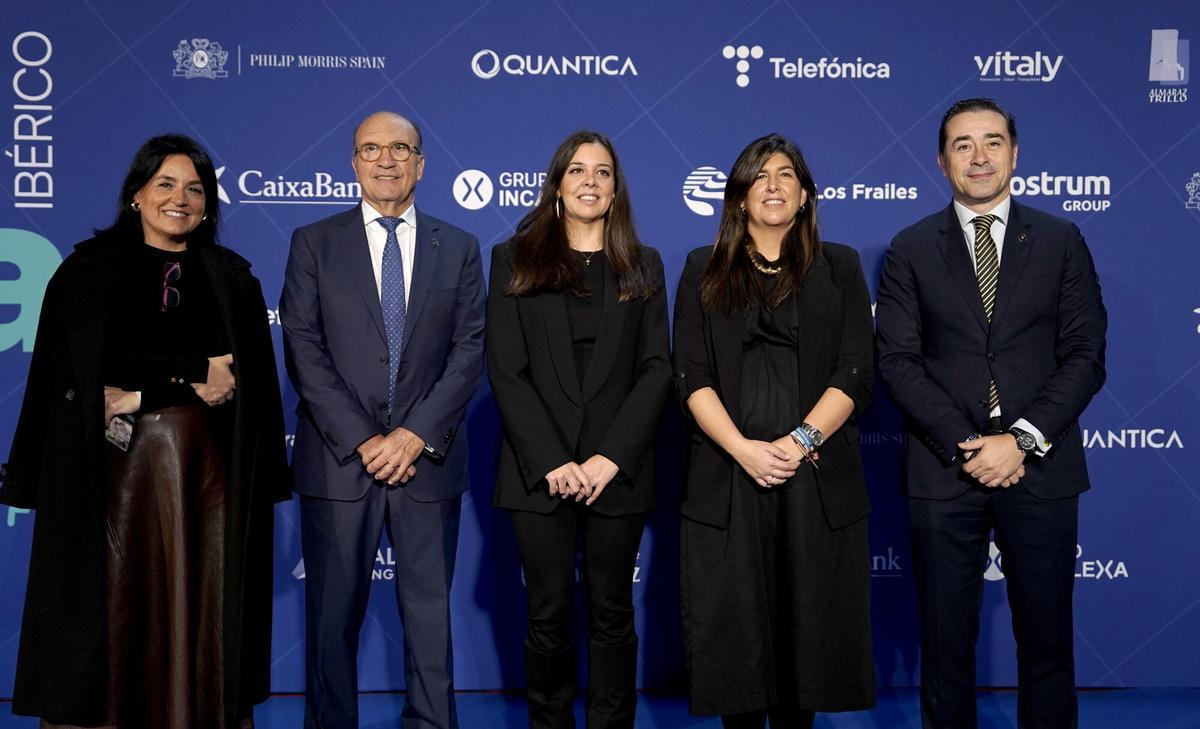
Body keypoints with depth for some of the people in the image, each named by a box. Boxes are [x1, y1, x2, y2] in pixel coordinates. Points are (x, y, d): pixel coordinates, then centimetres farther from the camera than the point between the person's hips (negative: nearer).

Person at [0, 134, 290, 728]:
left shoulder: (231, 279, 10)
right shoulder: (89, 270, 5)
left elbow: (253, 384, 2)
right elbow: (97, 367, -7)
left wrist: (145, 394, -8)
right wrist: (195, 376, -8)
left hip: (206, 472, 2)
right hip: (115, 467, -2)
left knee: (199, 613, 3)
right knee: (116, 608, 0)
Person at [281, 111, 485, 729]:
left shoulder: (458, 249, 9)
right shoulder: (313, 243, 5)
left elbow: (469, 351, 2)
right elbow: (304, 351, -3)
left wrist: (415, 434, -11)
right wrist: (362, 441, -11)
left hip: (428, 459, 1)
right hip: (337, 461, -1)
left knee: (429, 609, 5)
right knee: (333, 614, 6)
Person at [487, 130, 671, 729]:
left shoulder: (644, 266, 10)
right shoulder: (513, 260, 6)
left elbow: (656, 369, 2)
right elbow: (505, 371, -2)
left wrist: (611, 457, -11)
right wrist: (551, 461, -12)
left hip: (619, 471, 1)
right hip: (540, 471, -1)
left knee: (611, 612, 7)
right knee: (549, 613, 5)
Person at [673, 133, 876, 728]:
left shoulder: (839, 267, 10)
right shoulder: (704, 270, 10)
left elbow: (855, 374, 1)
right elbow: (692, 377, 1)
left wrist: (801, 439, -13)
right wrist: (744, 449, -13)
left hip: (817, 479, 0)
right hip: (728, 481, 0)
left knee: (807, 625, 4)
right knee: (733, 626, 2)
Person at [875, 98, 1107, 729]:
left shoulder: (1061, 241, 6)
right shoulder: (911, 250, 5)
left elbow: (1085, 356, 0)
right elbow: (898, 361, -2)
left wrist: (1022, 439, -12)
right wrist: (966, 445, -12)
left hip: (1041, 467, 1)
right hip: (944, 470, 0)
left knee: (1046, 640, 8)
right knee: (946, 642, 8)